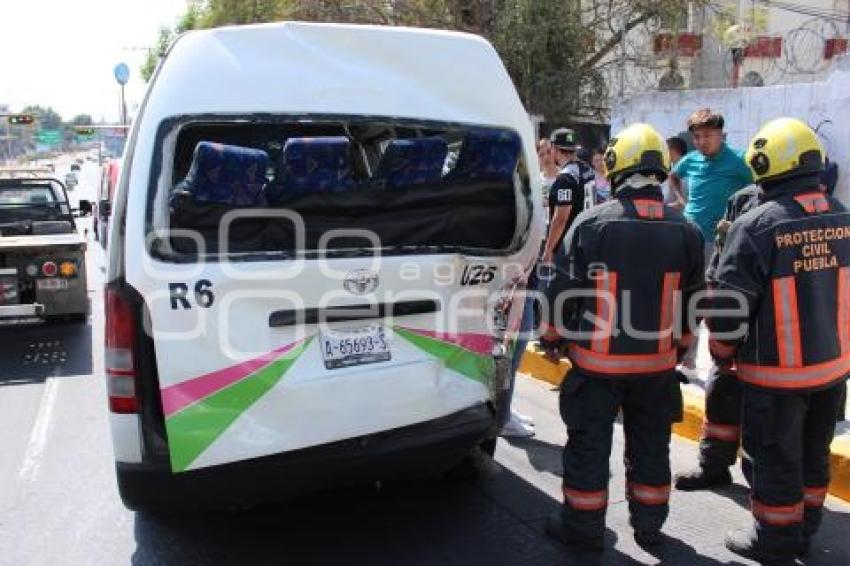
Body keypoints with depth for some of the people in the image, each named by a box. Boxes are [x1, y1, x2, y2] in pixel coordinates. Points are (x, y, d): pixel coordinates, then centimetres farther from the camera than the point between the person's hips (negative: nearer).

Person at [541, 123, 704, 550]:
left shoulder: (591, 223, -12)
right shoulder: (685, 231, -1)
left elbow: (564, 290, -8)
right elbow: (692, 301, 8)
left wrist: (551, 338, 7)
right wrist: (679, 344, 23)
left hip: (597, 360, -3)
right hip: (657, 363, 4)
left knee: (589, 445, 9)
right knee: (650, 447, 17)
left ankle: (583, 528, 20)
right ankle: (648, 527, 30)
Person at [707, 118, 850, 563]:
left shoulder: (756, 225, -20)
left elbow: (728, 302, -18)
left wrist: (722, 354, -2)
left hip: (776, 371, -7)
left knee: (774, 459, 8)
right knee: (813, 453, 20)